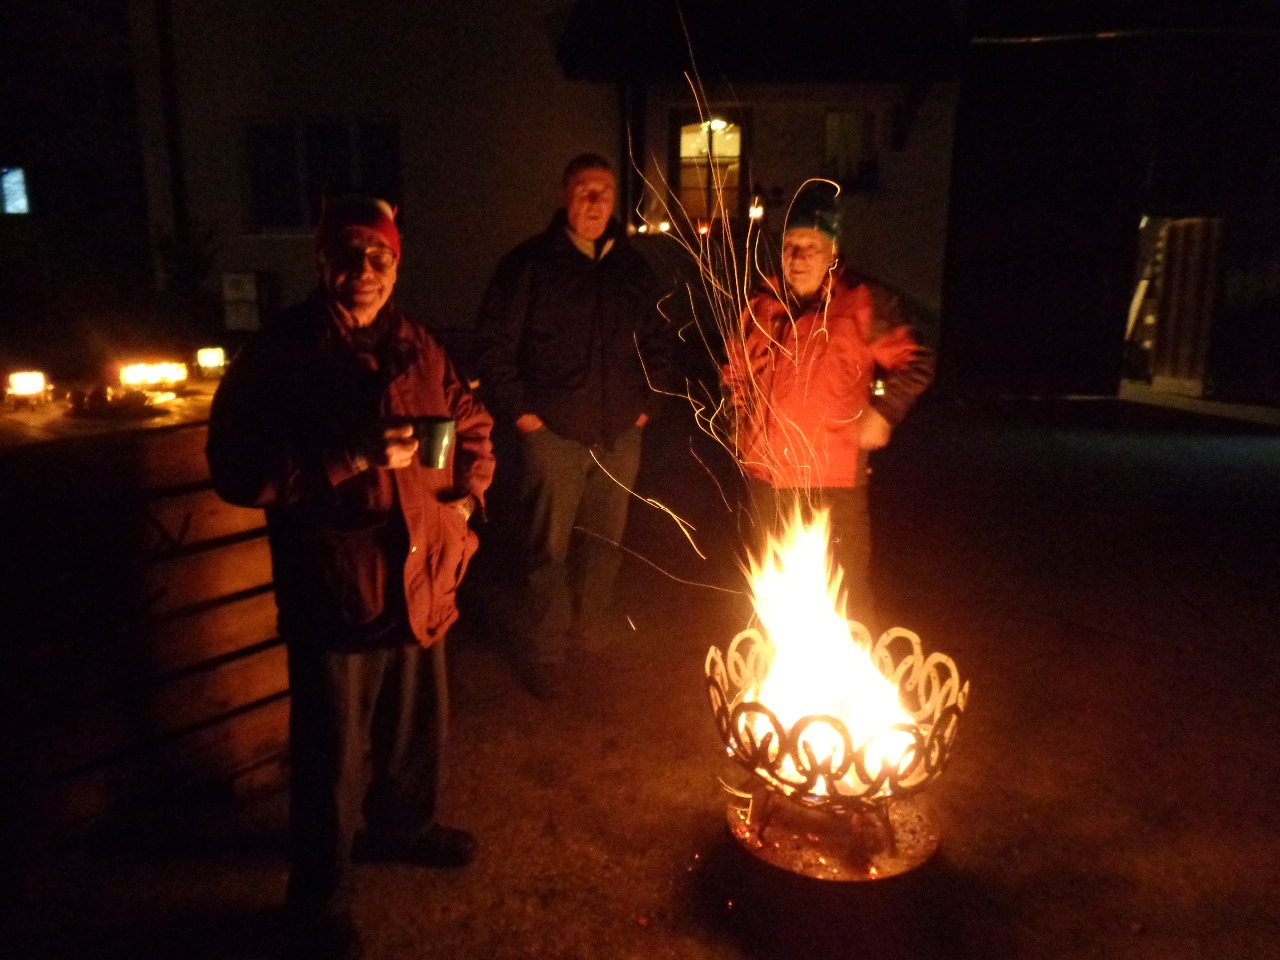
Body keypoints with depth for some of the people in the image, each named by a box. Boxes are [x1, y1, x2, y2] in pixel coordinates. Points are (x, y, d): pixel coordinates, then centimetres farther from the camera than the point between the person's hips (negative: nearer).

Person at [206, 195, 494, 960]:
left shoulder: (419, 350, 7)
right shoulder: (279, 356, -10)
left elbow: (472, 426, 19)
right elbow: (239, 471, -16)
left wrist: (467, 496, 2)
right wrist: (354, 458, -24)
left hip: (420, 577, 6)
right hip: (333, 589, -5)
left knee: (419, 722, 23)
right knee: (334, 753, 8)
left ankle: (403, 825, 52)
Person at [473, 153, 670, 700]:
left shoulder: (633, 270, 11)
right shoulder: (530, 264, -3)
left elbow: (655, 343, 20)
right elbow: (494, 343, -4)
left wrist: (647, 404, 10)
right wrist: (518, 411, -8)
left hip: (620, 434, 5)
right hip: (554, 432, -4)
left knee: (606, 541, 14)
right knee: (549, 548, 0)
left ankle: (587, 627, 34)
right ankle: (544, 654, 14)